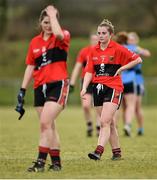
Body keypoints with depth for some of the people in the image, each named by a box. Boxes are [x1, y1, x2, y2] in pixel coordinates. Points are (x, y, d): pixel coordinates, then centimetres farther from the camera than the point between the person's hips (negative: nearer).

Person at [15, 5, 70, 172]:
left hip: (58, 84, -6)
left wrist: (52, 14, -14)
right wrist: (22, 91, 10)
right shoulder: (35, 42, 12)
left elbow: (58, 34, -28)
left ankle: (40, 162, -16)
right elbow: (30, 67, 15)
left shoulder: (63, 36, -2)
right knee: (49, 126, 9)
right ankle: (56, 161, 18)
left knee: (45, 123, -17)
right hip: (40, 87, 6)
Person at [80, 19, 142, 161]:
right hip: (98, 88, 5)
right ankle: (117, 151, 21)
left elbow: (138, 59, -3)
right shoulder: (94, 51, 9)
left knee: (104, 122, -17)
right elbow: (89, 71, 8)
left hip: (113, 88, -5)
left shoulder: (117, 49, -5)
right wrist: (84, 88, -5)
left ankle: (99, 151, -26)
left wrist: (121, 69, -7)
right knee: (110, 123, 11)